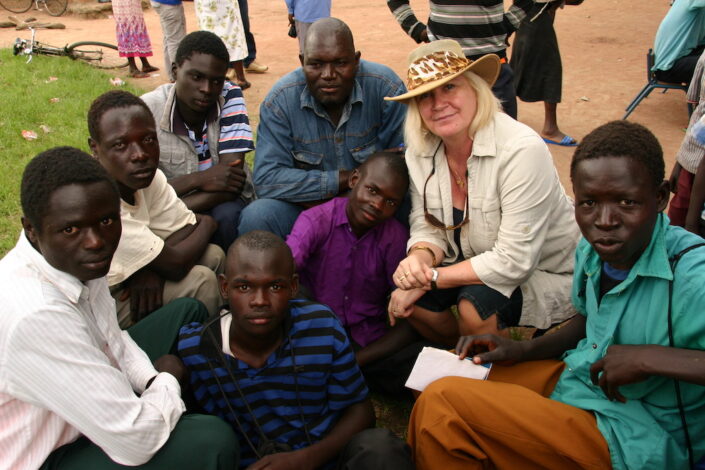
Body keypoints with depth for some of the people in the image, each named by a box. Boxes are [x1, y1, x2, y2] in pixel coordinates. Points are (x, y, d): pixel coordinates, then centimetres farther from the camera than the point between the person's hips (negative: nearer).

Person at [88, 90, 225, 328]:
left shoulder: (147, 176, -9)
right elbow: (175, 265, -26)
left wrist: (149, 270, -22)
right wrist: (207, 224, -7)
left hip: (119, 281, 7)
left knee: (213, 256, -1)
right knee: (199, 281, -17)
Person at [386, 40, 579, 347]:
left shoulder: (521, 150, -28)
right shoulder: (420, 151, -7)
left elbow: (514, 261, -29)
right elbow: (428, 228, 0)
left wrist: (430, 277, -24)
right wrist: (419, 258, -24)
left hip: (547, 273, -6)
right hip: (476, 263, 6)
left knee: (475, 303, -31)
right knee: (407, 300, -14)